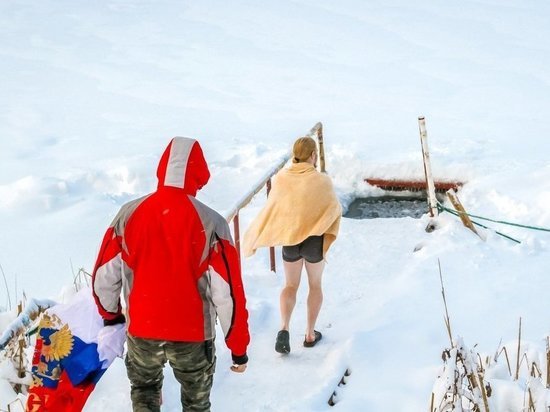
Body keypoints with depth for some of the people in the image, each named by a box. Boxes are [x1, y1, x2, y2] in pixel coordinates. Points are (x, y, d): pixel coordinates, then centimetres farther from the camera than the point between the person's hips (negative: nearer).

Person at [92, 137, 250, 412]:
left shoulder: (129, 215, -8)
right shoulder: (210, 223, -18)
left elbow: (103, 276, 2)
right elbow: (228, 293, -15)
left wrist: (109, 314, 22)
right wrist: (238, 346, -3)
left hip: (141, 330, 2)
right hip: (193, 335, -2)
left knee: (144, 390, 28)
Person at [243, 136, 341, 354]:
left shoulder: (281, 178, -10)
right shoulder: (322, 181, -17)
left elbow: (271, 209, -4)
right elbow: (335, 209, -6)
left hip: (288, 239, 2)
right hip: (314, 239, -2)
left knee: (290, 285, 19)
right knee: (315, 285, 20)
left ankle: (284, 328, -1)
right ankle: (310, 334, 24)